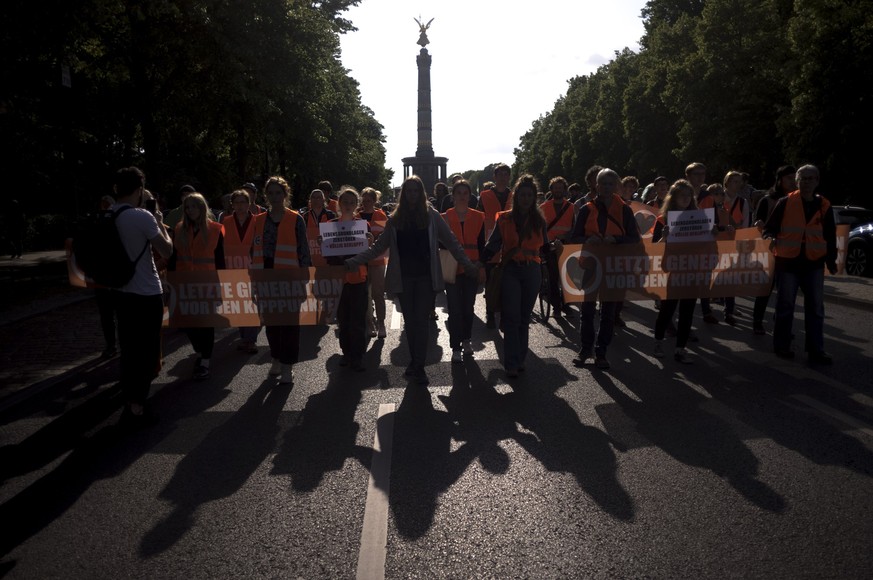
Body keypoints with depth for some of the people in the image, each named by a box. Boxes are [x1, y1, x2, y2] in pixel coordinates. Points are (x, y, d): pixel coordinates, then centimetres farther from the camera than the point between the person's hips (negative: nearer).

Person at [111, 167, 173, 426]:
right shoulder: (142, 216, -18)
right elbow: (167, 250, -14)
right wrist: (160, 223, 0)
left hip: (120, 291, 7)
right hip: (147, 293, -7)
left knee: (129, 347, 18)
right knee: (145, 350, 2)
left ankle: (129, 398, 30)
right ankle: (136, 407, 7)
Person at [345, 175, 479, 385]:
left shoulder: (431, 215, -1)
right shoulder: (395, 218, 6)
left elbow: (451, 242, 1)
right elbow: (378, 247, 9)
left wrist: (467, 264, -8)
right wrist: (351, 262, 3)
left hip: (426, 276, -2)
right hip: (403, 277, 2)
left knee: (422, 320, -4)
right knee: (409, 320, 10)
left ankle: (419, 366, 2)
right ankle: (414, 362, 22)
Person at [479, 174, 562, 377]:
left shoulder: (539, 220, 8)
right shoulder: (505, 218, 2)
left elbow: (543, 247, 13)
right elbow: (493, 245, -1)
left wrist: (553, 246, -8)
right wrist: (481, 261, -16)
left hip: (532, 271, 3)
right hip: (510, 270, -2)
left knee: (524, 317, 9)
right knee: (511, 318, -6)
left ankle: (519, 360, 18)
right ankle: (512, 364, -3)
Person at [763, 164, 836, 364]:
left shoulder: (824, 206, 6)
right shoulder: (785, 203, -3)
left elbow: (830, 236, 11)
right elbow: (770, 227, -1)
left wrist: (831, 260, 8)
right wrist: (770, 237, -22)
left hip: (814, 264, 3)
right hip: (787, 262, -3)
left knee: (815, 309, 4)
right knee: (785, 306, 6)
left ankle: (816, 351, 11)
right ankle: (781, 346, 18)